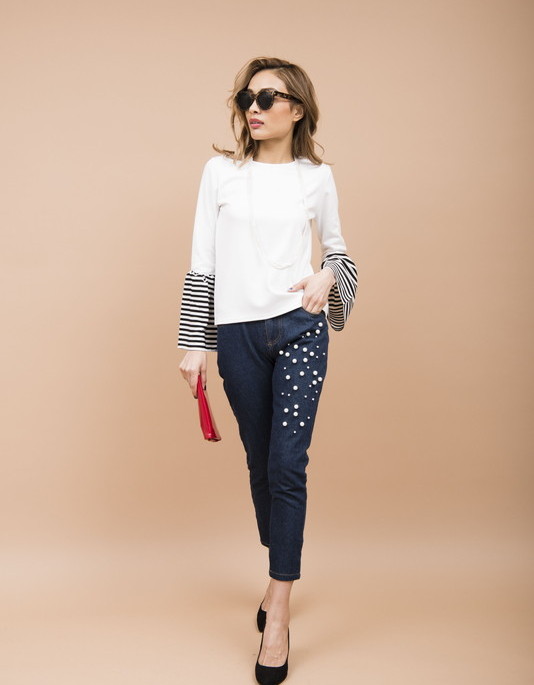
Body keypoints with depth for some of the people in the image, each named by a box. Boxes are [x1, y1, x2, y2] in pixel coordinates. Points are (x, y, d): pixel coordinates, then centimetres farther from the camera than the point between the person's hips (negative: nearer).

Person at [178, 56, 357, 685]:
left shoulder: (317, 177, 6)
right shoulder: (221, 172, 4)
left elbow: (337, 247, 18)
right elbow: (202, 264, 4)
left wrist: (327, 278, -6)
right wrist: (194, 345, 1)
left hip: (299, 329, -1)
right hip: (238, 333, 1)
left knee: (288, 464, -6)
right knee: (260, 461, 11)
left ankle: (278, 610, 3)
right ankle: (279, 575, 34)